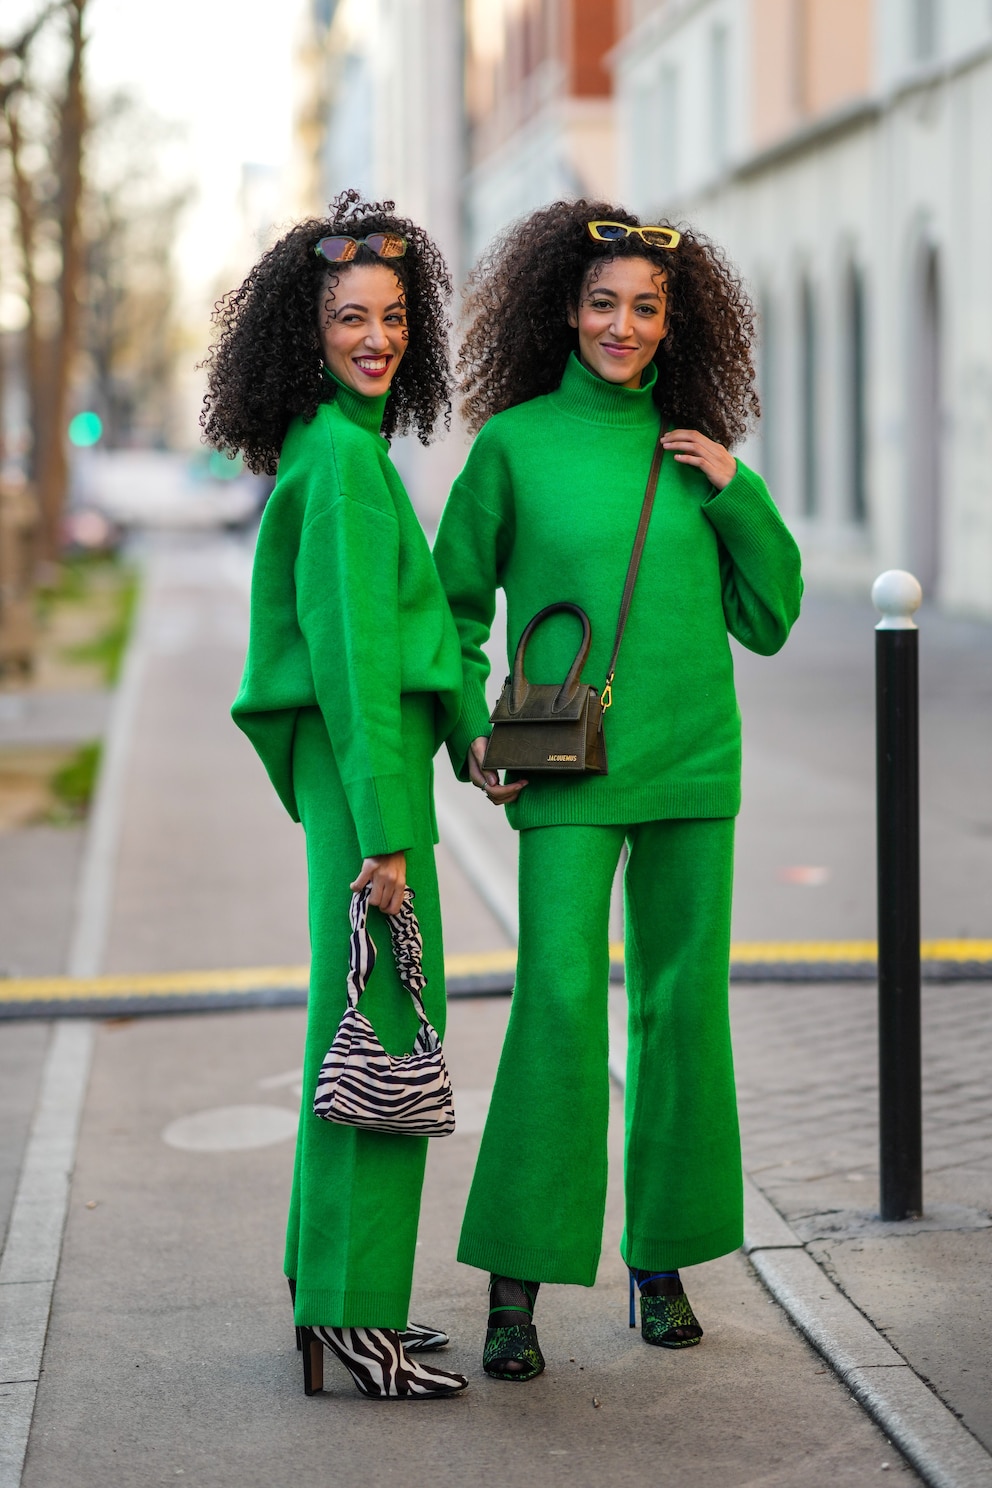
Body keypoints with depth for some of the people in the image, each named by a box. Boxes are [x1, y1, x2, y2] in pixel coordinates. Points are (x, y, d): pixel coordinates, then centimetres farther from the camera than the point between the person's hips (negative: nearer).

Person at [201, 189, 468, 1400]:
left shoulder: (332, 446, 16)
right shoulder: (342, 456, -13)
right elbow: (351, 644, -19)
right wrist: (385, 826, -20)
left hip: (353, 756, 10)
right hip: (365, 758, -10)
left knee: (360, 1021, 14)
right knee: (384, 1024, -7)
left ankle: (333, 1288, 23)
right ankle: (352, 1311, -3)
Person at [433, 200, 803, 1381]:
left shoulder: (694, 448, 10)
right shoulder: (514, 443, 1)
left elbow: (770, 620, 10)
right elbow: (452, 606, 8)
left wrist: (737, 492, -1)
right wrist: (470, 738, -3)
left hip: (692, 762, 4)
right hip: (569, 769, -4)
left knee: (683, 1003, 7)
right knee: (559, 1004, -12)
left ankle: (660, 1260, 20)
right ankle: (515, 1283, -5)